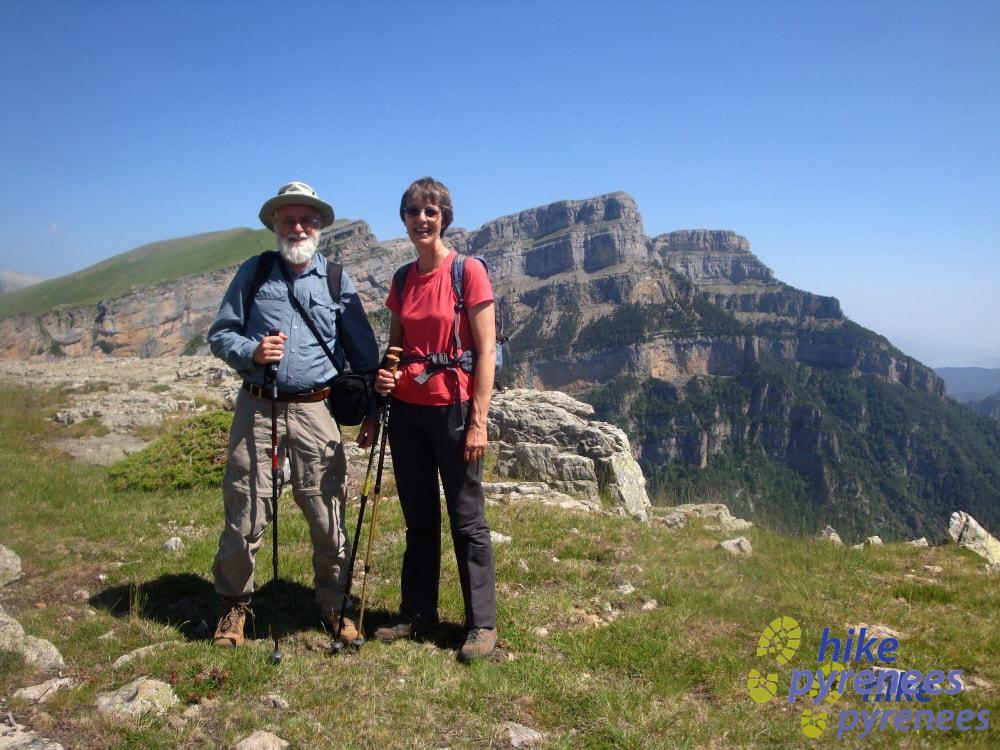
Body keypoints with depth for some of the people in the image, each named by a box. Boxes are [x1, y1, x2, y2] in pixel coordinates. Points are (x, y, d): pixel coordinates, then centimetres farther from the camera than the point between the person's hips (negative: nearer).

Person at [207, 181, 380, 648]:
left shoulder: (337, 280, 8)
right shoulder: (253, 272, 8)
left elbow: (363, 350, 11)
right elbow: (219, 334, 11)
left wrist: (371, 410, 5)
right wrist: (250, 352, -11)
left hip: (316, 410, 0)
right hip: (257, 408, 0)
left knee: (327, 514, 2)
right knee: (245, 515, 4)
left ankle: (333, 605, 23)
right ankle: (234, 605, 27)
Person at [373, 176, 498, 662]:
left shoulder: (468, 272, -7)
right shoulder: (403, 279, 10)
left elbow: (486, 351, -10)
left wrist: (478, 420, -14)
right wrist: (385, 373, -3)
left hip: (453, 409, -6)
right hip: (407, 409, 6)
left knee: (467, 520, 2)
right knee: (418, 518, 15)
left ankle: (482, 625, 14)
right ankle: (417, 614, 28)